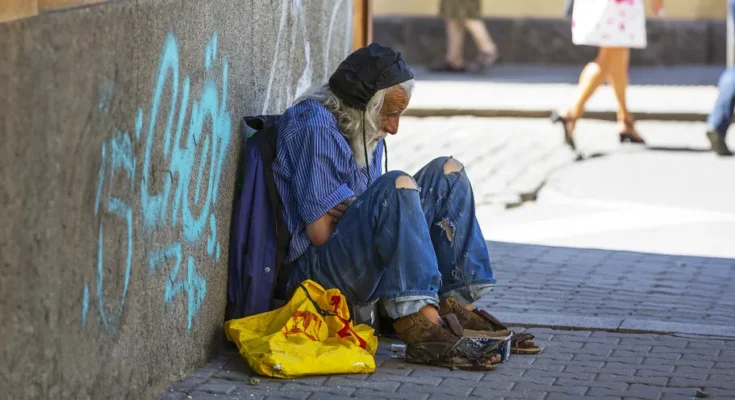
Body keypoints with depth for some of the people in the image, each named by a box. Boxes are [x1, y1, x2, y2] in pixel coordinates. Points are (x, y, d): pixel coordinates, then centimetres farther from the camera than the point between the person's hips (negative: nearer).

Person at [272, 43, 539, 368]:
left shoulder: (366, 133, 15)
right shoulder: (316, 127, -15)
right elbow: (320, 231, -19)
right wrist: (359, 208, -3)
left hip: (366, 265, 10)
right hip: (312, 267, -10)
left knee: (446, 173, 6)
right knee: (397, 186, -30)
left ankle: (456, 305, -6)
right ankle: (417, 315, -36)